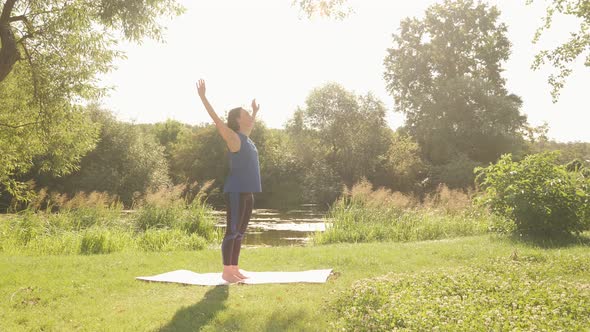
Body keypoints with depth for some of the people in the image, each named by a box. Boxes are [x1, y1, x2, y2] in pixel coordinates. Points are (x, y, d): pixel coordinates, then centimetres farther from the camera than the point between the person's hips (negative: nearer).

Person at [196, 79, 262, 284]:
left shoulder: (246, 138, 17)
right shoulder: (233, 138, -6)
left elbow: (250, 126, 40)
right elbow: (216, 119, -13)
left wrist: (255, 111, 53)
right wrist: (203, 96, -15)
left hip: (247, 193, 9)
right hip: (235, 192, -9)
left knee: (240, 233, 11)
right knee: (232, 231, -5)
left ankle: (234, 269, 18)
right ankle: (226, 272, 0)